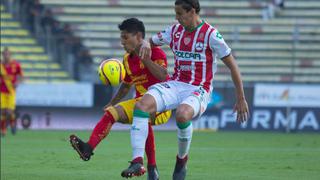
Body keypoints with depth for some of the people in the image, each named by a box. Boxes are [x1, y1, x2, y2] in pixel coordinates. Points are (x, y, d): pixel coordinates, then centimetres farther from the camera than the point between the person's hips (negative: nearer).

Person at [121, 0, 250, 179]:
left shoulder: (211, 35, -9)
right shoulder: (175, 30, 8)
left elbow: (232, 65, -5)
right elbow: (151, 42, 23)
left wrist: (241, 99, -4)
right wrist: (146, 44, -5)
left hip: (198, 90, -5)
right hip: (175, 85, 5)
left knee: (182, 114, -38)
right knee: (142, 105, -23)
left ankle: (182, 158, -8)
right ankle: (138, 161, -28)